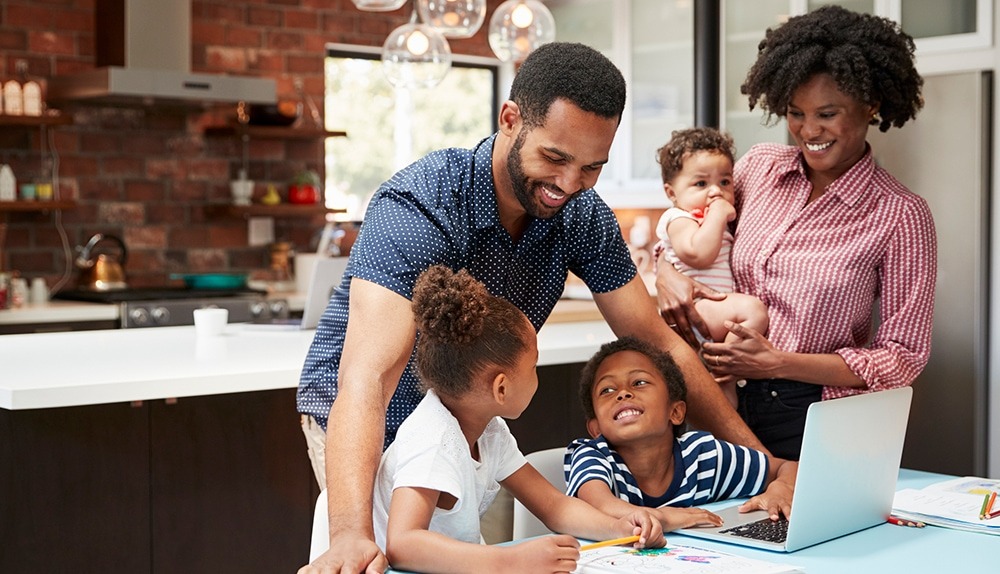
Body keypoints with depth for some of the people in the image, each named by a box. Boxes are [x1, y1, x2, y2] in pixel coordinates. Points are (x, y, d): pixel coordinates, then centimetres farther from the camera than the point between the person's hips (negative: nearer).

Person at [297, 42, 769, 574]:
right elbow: (368, 378, -40)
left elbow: (659, 345, -4)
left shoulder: (584, 217, -12)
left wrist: (763, 461, -9)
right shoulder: (417, 205, -30)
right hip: (370, 424, -5)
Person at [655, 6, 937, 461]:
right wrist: (666, 274, -6)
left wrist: (777, 363, -18)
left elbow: (903, 357, -9)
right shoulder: (760, 166, 2)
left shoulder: (900, 215, -10)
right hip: (731, 406, 4)